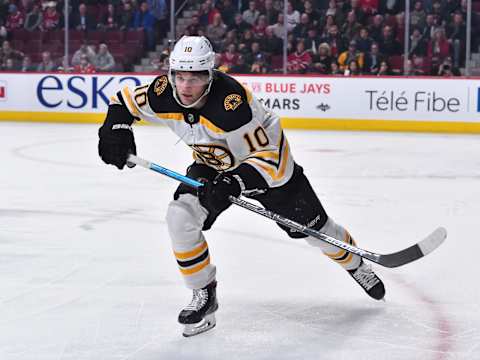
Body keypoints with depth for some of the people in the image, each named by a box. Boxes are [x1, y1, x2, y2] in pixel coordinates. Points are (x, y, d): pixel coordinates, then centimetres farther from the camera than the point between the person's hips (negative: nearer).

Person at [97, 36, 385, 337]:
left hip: (271, 161, -4)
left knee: (312, 226, 8)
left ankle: (356, 264, 40)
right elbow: (126, 100, -4)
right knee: (181, 216, -19)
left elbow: (268, 153, -35)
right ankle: (204, 295, -2)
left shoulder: (231, 103, -40)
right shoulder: (164, 94, -24)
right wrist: (116, 129, -24)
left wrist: (234, 183, -49)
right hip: (212, 164, 4)